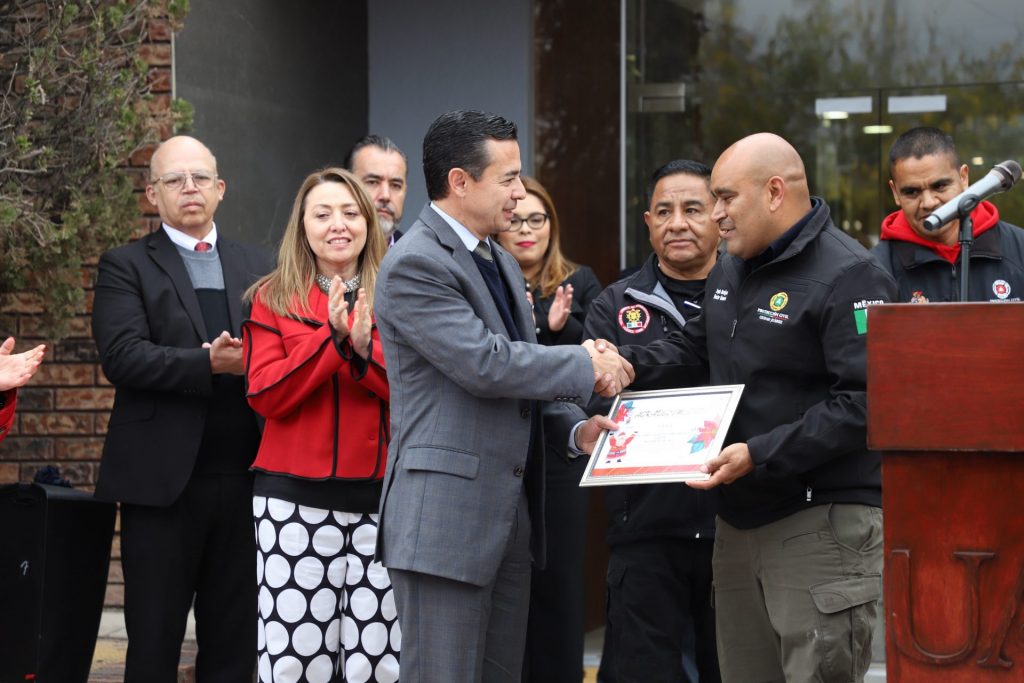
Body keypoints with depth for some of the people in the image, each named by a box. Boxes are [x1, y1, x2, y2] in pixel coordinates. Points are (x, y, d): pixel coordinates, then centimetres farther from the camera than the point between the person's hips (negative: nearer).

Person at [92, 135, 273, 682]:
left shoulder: (258, 268, 14)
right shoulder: (126, 267, 3)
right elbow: (123, 355, -12)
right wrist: (209, 364, -21)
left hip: (243, 477, 3)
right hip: (163, 480, -3)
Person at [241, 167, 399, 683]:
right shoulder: (274, 297, 7)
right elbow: (265, 394, -5)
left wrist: (366, 351, -16)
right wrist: (331, 338, -15)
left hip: (381, 496, 1)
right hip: (296, 497, -1)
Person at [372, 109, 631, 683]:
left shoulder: (502, 264, 18)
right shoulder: (415, 264, -13)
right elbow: (484, 364, -22)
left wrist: (575, 426, 1)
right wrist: (585, 366, -12)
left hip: (512, 514, 9)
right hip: (445, 519, -9)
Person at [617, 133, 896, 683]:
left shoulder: (847, 277, -14)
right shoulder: (729, 271, 15)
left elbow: (864, 402, -21)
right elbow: (693, 351, 26)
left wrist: (761, 455, -24)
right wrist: (624, 364, 6)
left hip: (822, 524, -9)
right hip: (739, 522, 9)